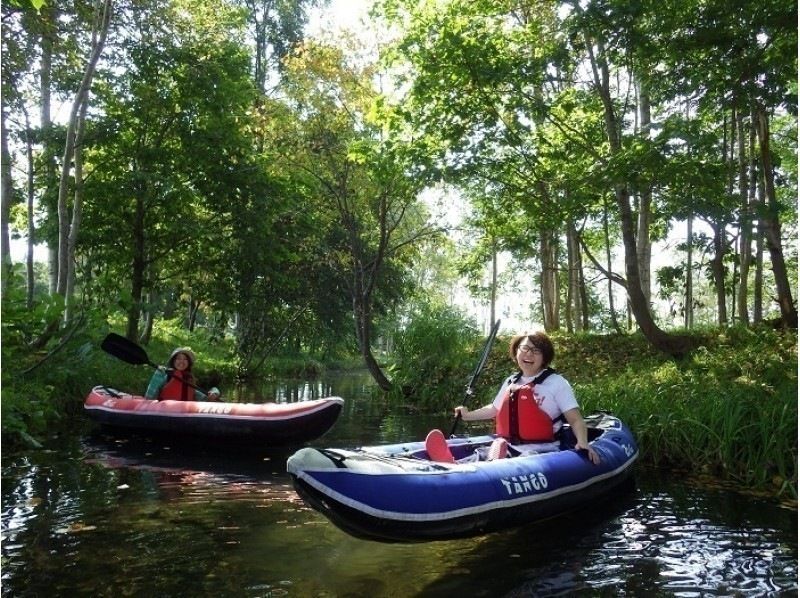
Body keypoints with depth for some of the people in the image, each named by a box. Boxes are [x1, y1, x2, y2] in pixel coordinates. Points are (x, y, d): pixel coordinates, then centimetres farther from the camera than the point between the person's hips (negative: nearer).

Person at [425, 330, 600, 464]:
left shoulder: (556, 382, 0)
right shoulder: (511, 382, 17)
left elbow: (576, 419, -6)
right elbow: (494, 409, 34)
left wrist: (583, 443, -24)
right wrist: (468, 416, 30)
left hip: (542, 453, -4)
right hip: (509, 448, 4)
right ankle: (453, 465, -56)